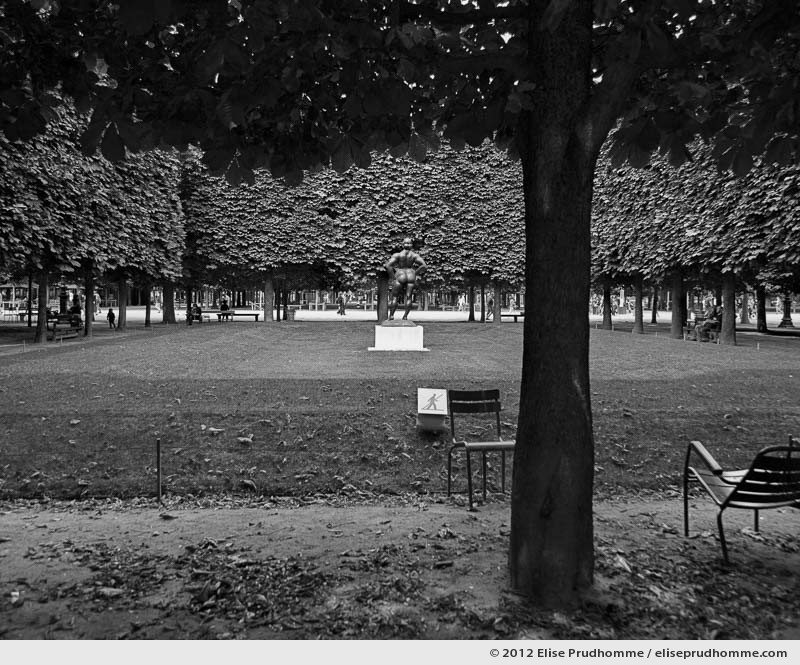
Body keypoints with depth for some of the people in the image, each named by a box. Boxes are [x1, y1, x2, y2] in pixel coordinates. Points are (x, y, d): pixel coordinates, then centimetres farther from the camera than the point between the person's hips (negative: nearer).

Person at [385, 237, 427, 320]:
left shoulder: (397, 255, -5)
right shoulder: (414, 255, -1)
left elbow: (388, 265, -12)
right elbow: (424, 265, -7)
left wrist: (392, 277, -2)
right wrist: (415, 273, 5)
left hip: (400, 276, -2)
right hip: (411, 276, 2)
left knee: (394, 297, 5)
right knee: (408, 297, 2)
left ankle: (391, 315, -1)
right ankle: (405, 316, -3)